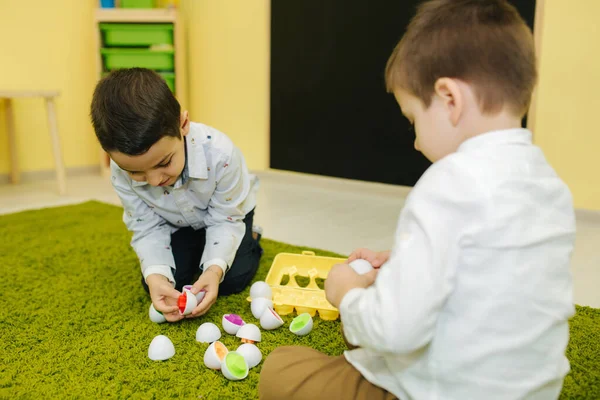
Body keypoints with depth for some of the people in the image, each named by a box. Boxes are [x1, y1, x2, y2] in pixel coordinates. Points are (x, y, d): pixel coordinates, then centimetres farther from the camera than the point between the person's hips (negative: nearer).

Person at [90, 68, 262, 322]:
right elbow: (147, 228, -20)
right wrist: (156, 275, -39)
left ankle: (251, 239, 18)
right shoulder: (121, 172, -32)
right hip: (177, 224, 3)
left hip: (226, 213, -2)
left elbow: (225, 220, -27)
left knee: (230, 280, -15)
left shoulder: (219, 153, -41)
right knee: (153, 283, -11)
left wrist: (215, 268, -43)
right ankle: (195, 252, 21)